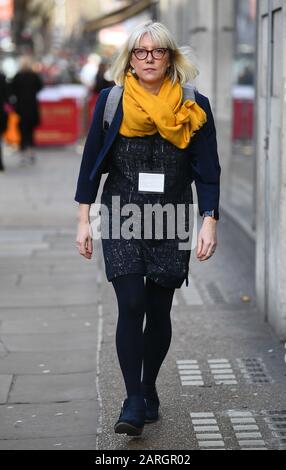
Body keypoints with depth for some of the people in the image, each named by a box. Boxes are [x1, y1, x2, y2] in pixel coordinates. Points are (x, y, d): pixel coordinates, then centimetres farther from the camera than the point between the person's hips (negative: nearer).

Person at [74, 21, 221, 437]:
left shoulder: (194, 107, 1)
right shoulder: (111, 101, 2)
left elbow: (207, 170, 2)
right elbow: (92, 162, 6)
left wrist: (209, 222, -7)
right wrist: (84, 220, 3)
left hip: (172, 219, 1)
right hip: (122, 216, -1)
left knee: (159, 310, 7)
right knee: (131, 305, -11)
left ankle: (149, 391, 25)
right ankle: (134, 402, -5)